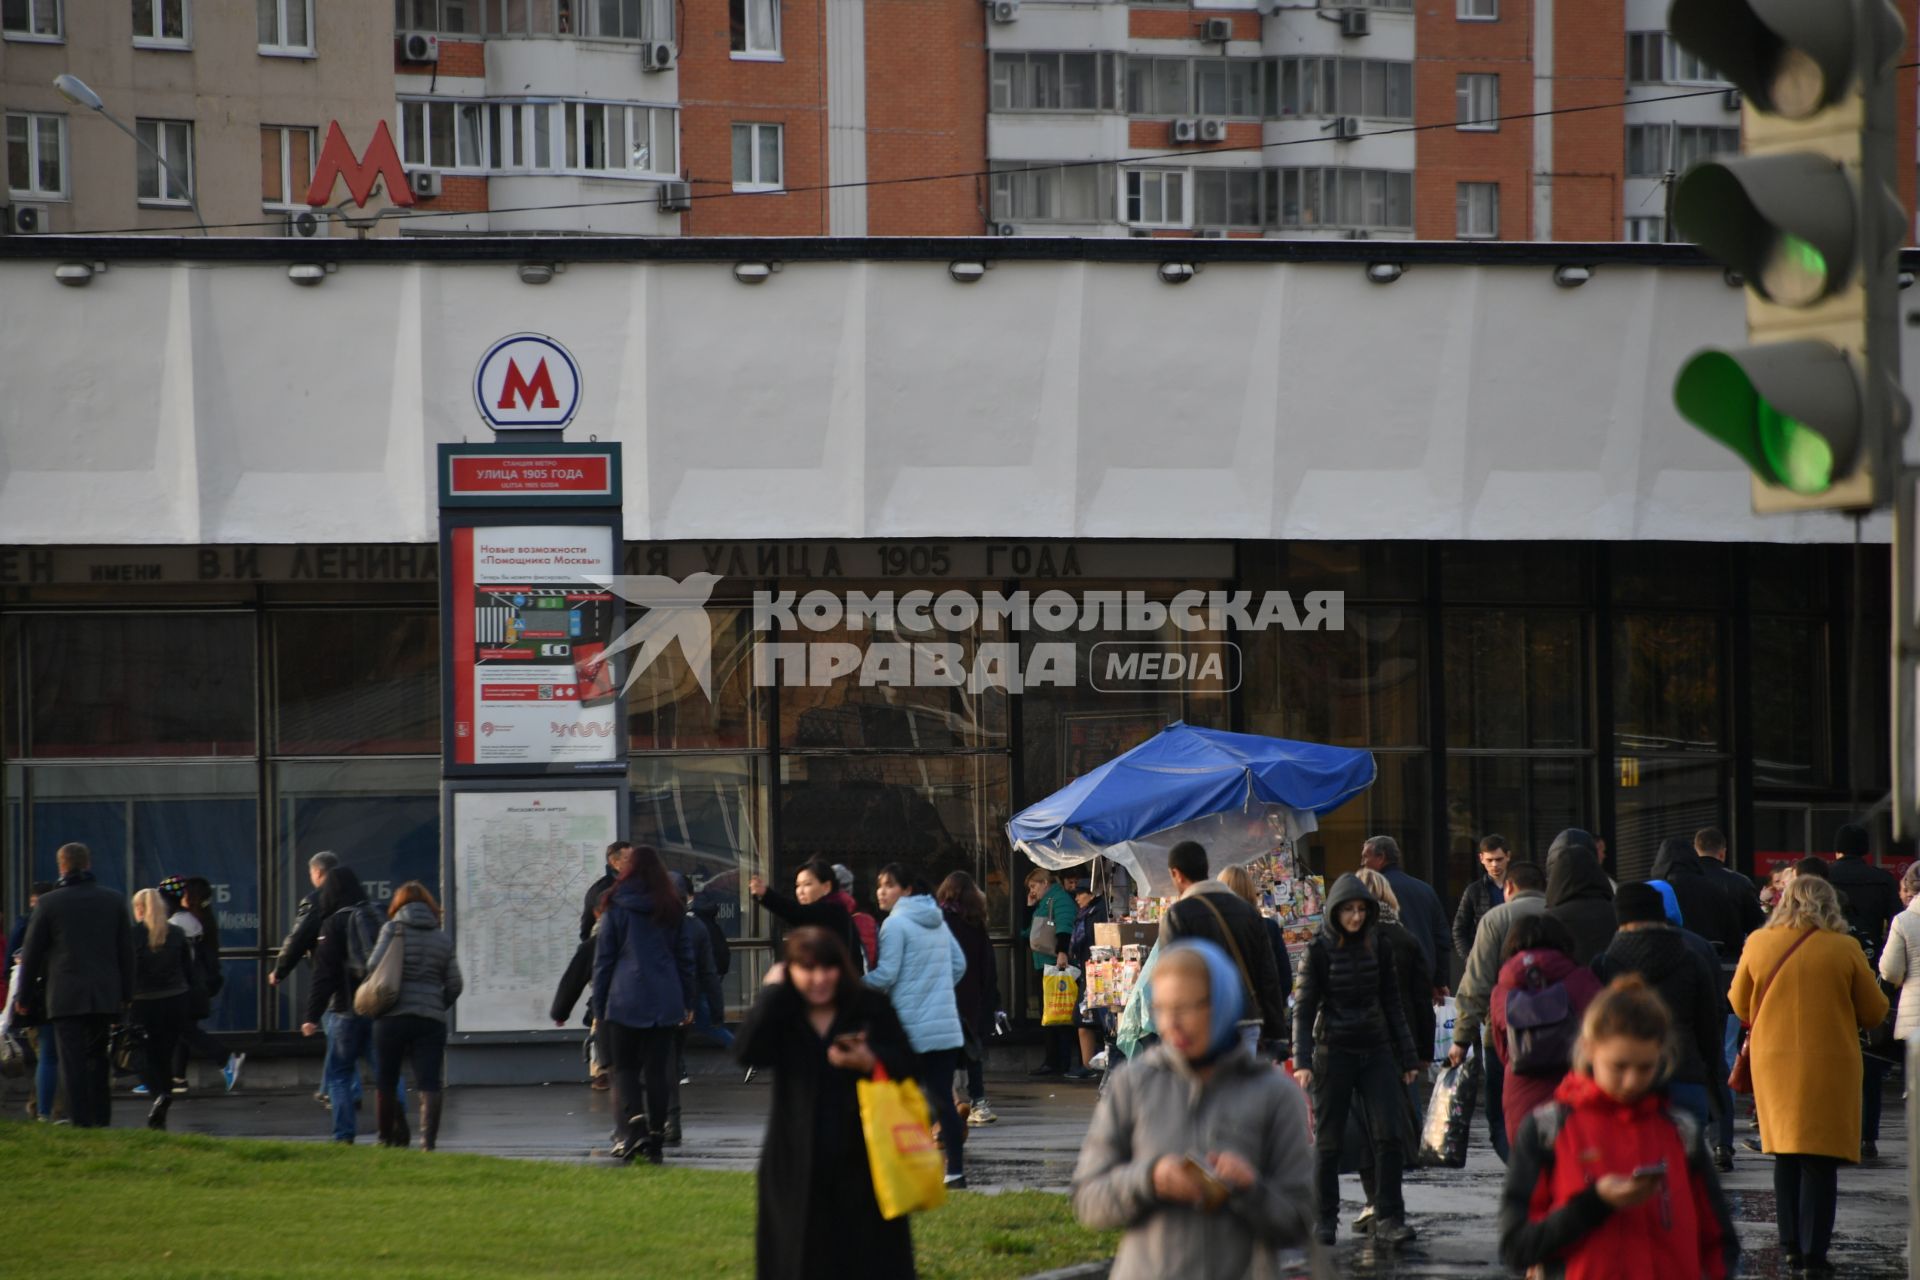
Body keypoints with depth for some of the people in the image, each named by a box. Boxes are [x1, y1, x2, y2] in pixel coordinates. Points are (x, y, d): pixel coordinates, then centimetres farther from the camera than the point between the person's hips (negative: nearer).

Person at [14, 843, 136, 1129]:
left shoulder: (49, 902, -3)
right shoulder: (114, 901, 6)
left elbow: (32, 952, 2)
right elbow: (126, 951, 9)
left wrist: (24, 995, 11)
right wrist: (126, 994, 15)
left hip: (66, 996, -4)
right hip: (105, 995, 4)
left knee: (73, 1062, -4)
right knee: (98, 1058, 15)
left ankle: (81, 1121, -11)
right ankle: (101, 1119, 15)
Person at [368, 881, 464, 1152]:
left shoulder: (392, 929, 0)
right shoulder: (443, 939, 9)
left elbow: (374, 966, -9)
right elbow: (454, 984, 8)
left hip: (392, 1017, -2)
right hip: (431, 1018, 2)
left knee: (386, 1082, 11)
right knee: (429, 1084, -4)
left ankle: (387, 1137, 17)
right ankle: (428, 1139, -18)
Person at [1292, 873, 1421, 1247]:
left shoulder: (1379, 949, 6)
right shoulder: (1319, 951, -4)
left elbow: (1392, 1005, 13)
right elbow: (1304, 1009, -5)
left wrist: (1407, 1058, 12)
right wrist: (1302, 1061, -16)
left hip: (1376, 1050, 3)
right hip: (1333, 1051, -3)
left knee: (1388, 1134, -8)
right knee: (1328, 1139, 2)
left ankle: (1387, 1220, -5)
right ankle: (1325, 1220, 13)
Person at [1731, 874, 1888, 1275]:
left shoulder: (1758, 944, -2)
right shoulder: (1844, 949, -8)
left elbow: (1740, 1004, 10)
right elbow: (1874, 1011, 1)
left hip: (1773, 1061, 3)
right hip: (1830, 1063, -3)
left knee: (1785, 1157, 16)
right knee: (1820, 1162, 0)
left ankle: (1791, 1243, 15)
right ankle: (1813, 1254, -3)